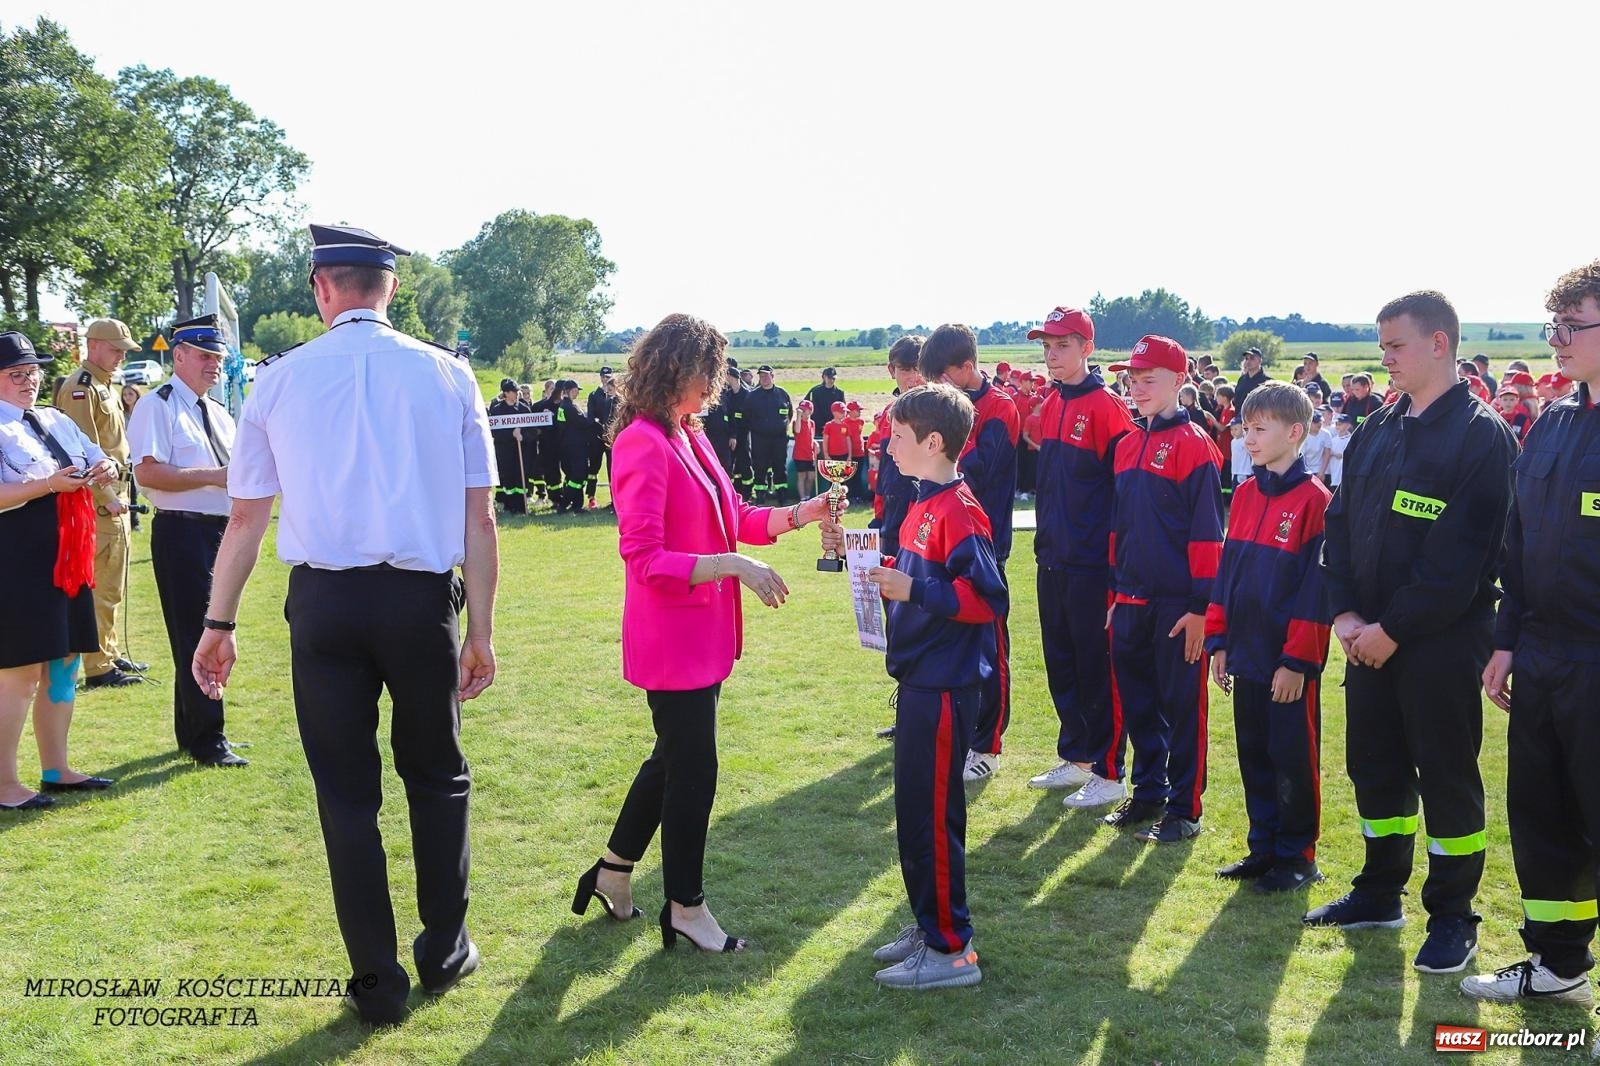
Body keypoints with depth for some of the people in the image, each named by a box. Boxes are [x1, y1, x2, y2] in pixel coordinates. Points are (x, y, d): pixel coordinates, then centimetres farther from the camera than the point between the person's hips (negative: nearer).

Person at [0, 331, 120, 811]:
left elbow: (100, 461, 20)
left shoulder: (58, 422, 13)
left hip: (65, 559, 8)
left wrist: (105, 471, -3)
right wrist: (49, 485, -26)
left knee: (64, 664, 14)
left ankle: (55, 769, 25)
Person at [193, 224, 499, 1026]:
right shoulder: (448, 374, 0)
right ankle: (445, 952, 29)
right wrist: (480, 630, 4)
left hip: (323, 600, 0)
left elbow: (246, 516, 5)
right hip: (422, 599, 0)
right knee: (437, 775, 20)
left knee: (347, 793, 11)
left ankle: (377, 983, 19)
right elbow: (479, 517, -2)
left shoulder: (279, 379, 1)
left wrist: (220, 624, 14)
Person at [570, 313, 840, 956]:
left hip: (703, 632, 9)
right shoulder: (643, 445, -19)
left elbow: (735, 518, 14)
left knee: (676, 758, 20)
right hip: (671, 639, -9)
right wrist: (734, 565, -29)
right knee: (692, 768, 3)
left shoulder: (690, 437, 9)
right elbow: (645, 558, -24)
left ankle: (613, 872, 36)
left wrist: (800, 514, -1)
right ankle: (685, 907, 20)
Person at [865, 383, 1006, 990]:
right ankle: (929, 925, 30)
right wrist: (888, 572, 8)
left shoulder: (957, 511, -18)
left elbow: (988, 598, -23)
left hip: (944, 686, -10)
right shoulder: (926, 503, 12)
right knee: (914, 808, 17)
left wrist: (913, 590, -25)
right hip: (919, 678, 10)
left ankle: (951, 950, 7)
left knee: (933, 814, -3)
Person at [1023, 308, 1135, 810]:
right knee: (1060, 663, 15)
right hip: (1053, 560, 8)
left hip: (1091, 563, -8)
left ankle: (1107, 775, 10)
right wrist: (1044, 542, 16)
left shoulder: (1107, 408, -13)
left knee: (1096, 668, 0)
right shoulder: (1051, 405, 11)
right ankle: (1074, 759, 28)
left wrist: (1116, 562, -16)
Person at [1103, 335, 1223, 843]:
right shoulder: (1128, 445, 12)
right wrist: (1116, 593, 16)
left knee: (1181, 705, 2)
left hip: (1176, 604, -7)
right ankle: (1147, 793, 27)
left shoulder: (1193, 444, -10)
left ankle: (1184, 809, 12)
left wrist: (1201, 606, -15)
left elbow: (1207, 533, -13)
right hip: (1131, 601, 7)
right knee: (1137, 701, 13)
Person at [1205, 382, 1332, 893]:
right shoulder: (1245, 495, 9)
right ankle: (1263, 848, 26)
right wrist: (1219, 640, 9)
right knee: (1253, 754, 14)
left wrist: (1297, 660, -16)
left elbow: (1316, 587, -15)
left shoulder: (1313, 499, -13)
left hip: (1290, 663, -7)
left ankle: (1297, 856, 17)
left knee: (1293, 759, 4)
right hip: (1247, 655, 7)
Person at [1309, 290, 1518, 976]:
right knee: (1374, 764, 15)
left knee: (1447, 774, 3)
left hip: (1441, 641, -7)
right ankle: (1380, 893, 30)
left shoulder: (1481, 435, -11)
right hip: (1369, 638, 7)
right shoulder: (1375, 432, 11)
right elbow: (1341, 525, 11)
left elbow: (1462, 554, -18)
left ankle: (1452, 916, 16)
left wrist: (1393, 629, -17)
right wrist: (1345, 613, -3)